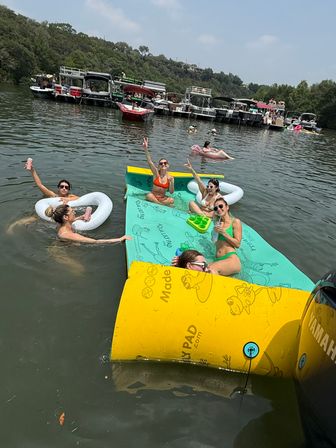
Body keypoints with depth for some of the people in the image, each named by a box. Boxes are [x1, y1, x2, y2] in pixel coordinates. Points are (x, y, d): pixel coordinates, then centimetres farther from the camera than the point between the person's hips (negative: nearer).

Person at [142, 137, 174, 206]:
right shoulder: (156, 173, -4)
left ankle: (155, 203, -18)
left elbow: (171, 192, -5)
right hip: (153, 196, 0)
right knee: (149, 196, -35)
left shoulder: (170, 177, -3)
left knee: (171, 200, -30)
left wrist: (171, 182, -22)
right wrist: (146, 149, -32)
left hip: (163, 198, 0)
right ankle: (163, 205, -20)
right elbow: (150, 161, -19)